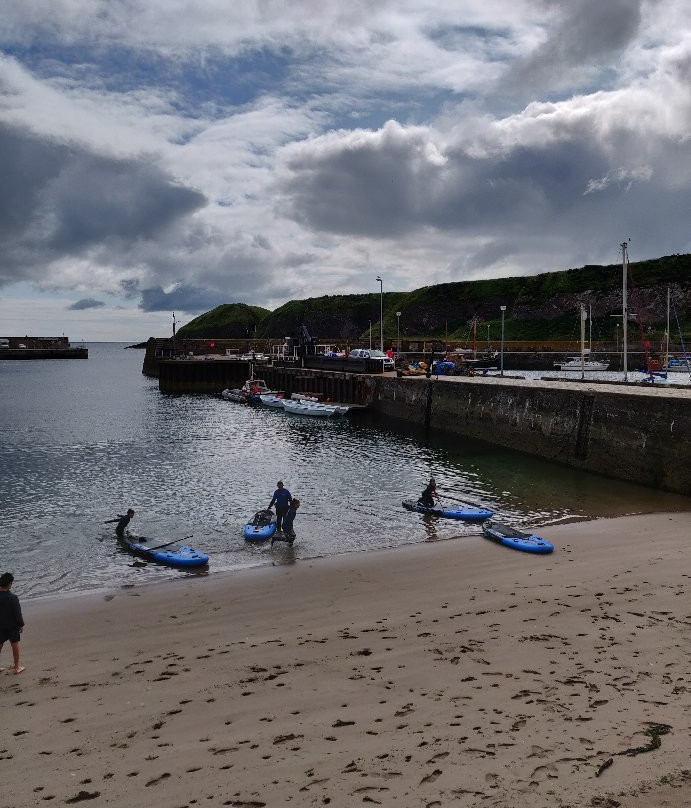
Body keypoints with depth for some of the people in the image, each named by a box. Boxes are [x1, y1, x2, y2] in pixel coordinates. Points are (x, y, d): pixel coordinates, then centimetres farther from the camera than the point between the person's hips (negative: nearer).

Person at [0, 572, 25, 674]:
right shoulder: (13, 598, -23)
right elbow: (18, 613, -16)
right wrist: (21, 625, -1)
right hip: (12, 625, -4)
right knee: (15, 645, 10)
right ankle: (17, 667, 20)